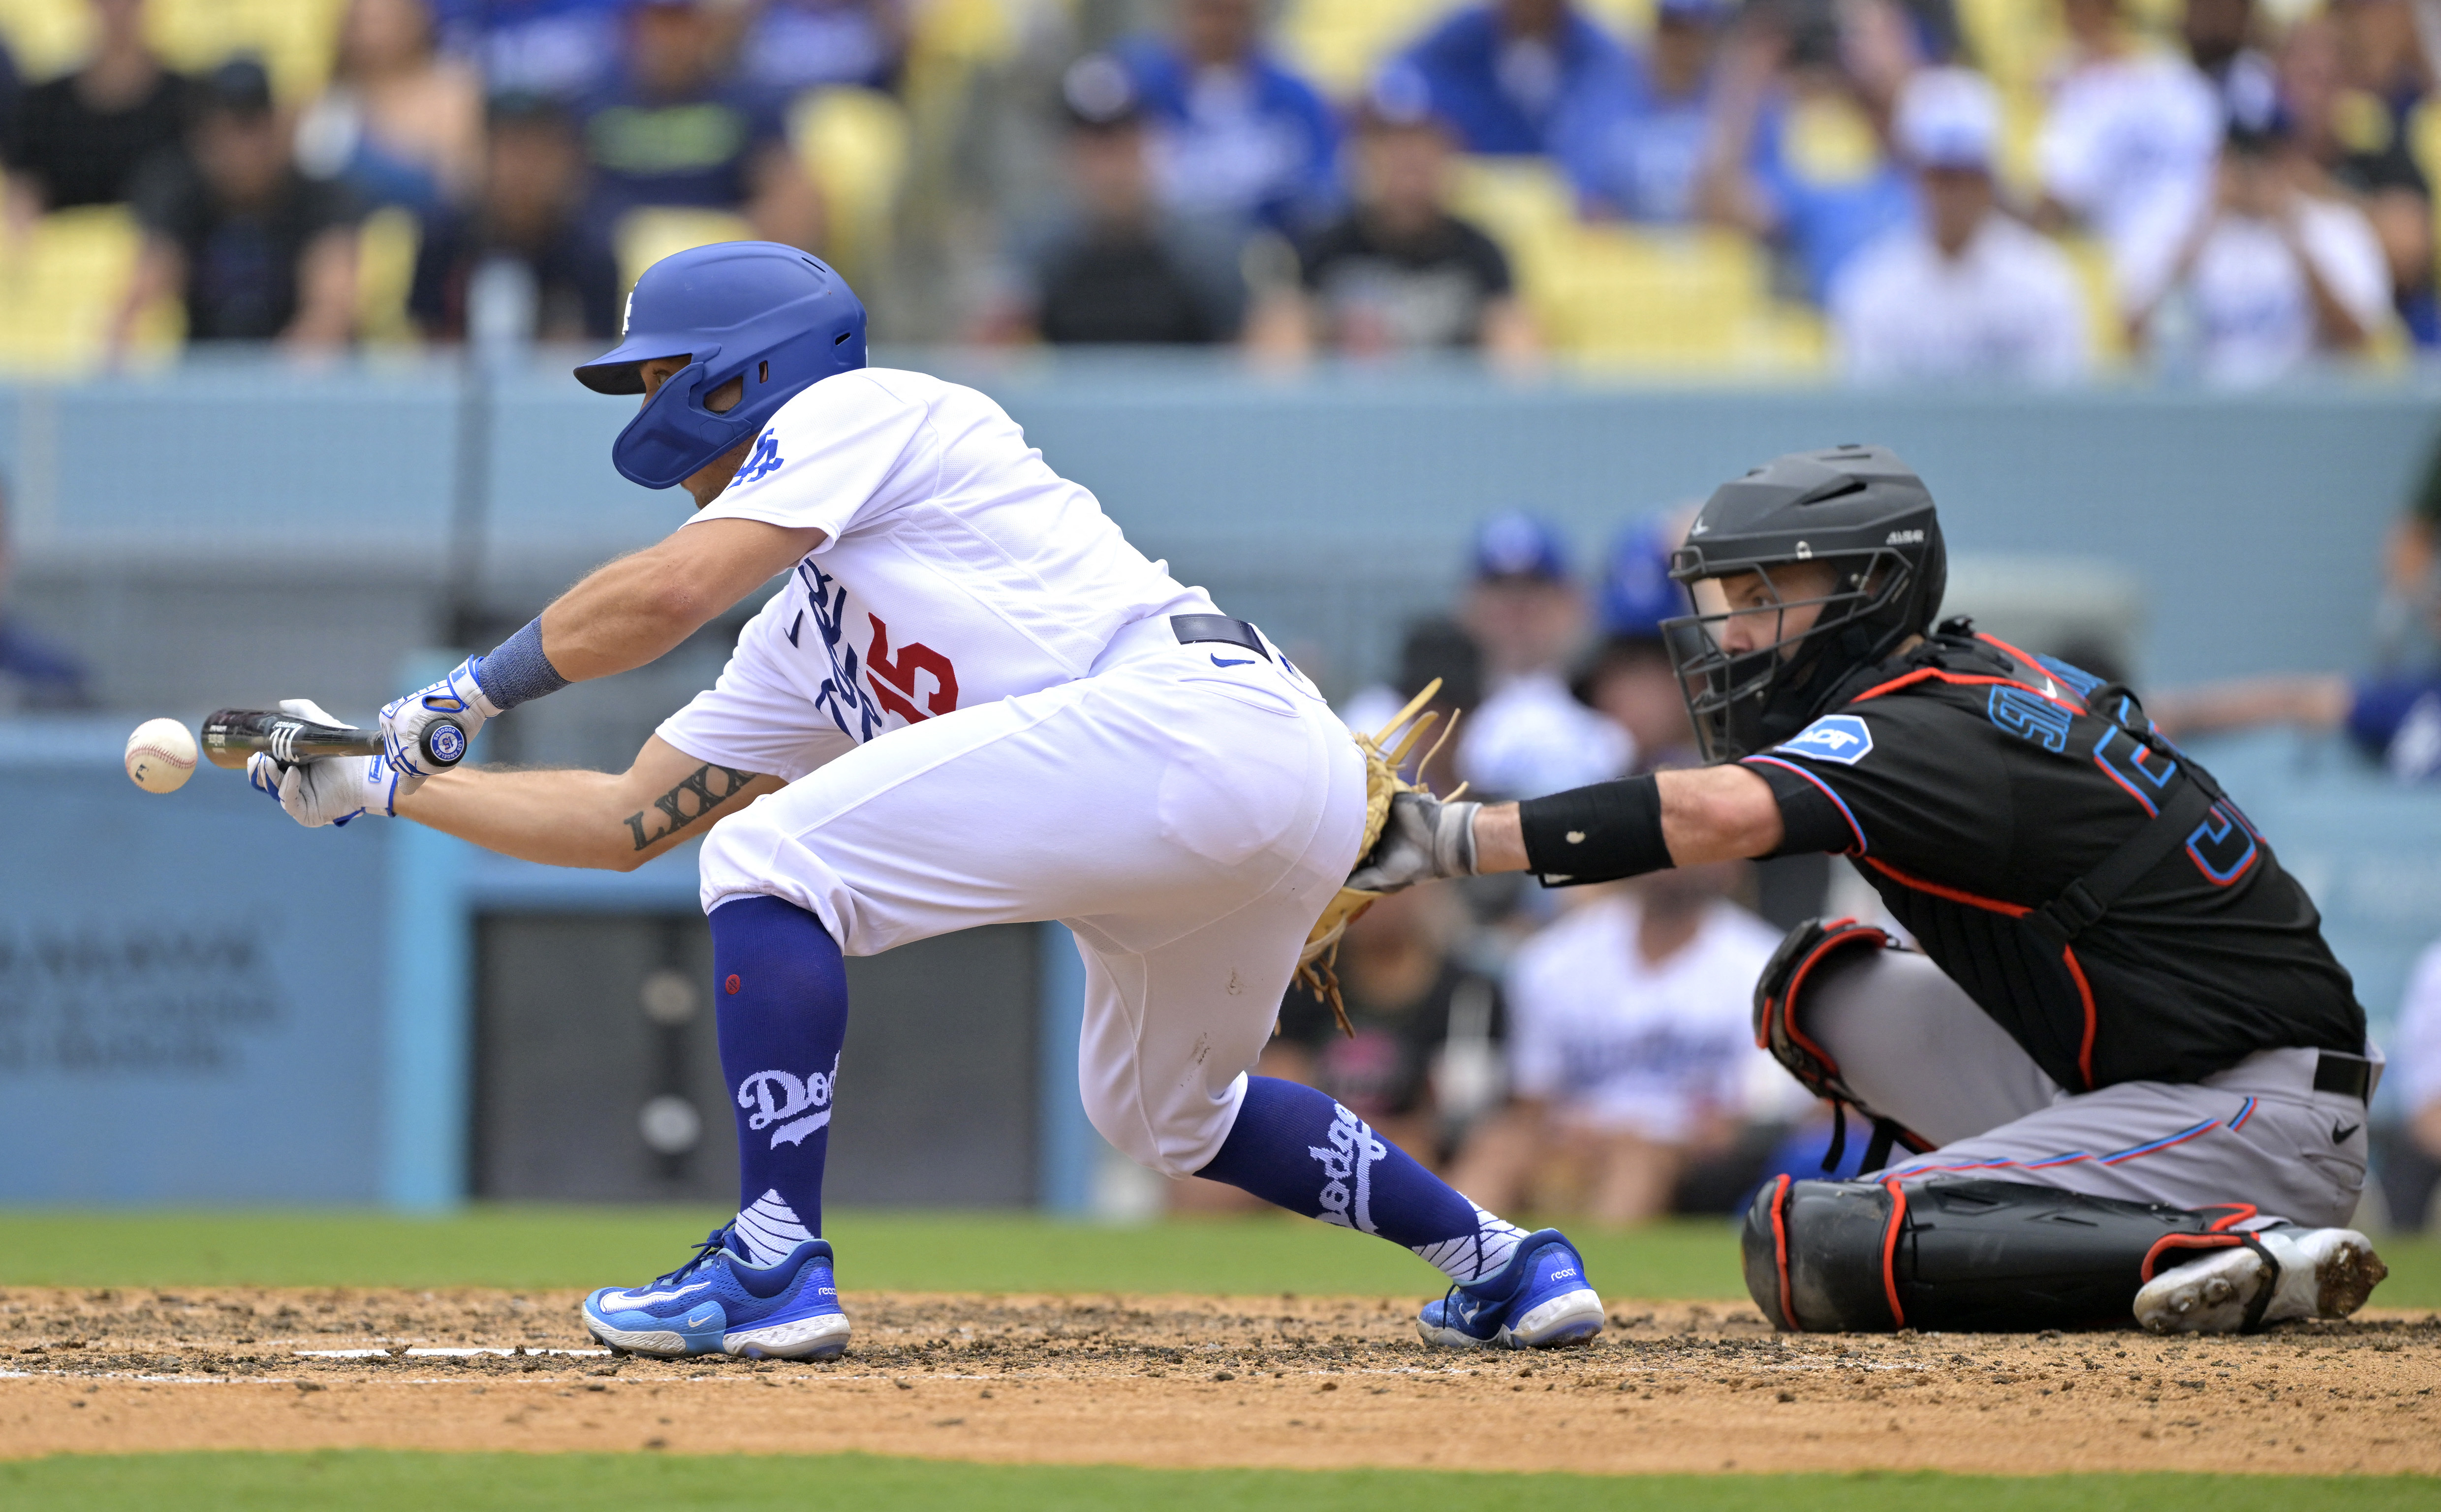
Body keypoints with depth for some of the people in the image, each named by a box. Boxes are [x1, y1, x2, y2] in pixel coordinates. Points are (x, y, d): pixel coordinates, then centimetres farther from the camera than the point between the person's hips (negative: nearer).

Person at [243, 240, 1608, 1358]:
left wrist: (471, 692, 3)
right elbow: (627, 821, 34)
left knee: (771, 859, -8)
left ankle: (777, 1265, -14)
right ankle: (1505, 1264, 32)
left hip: (1193, 710, -10)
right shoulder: (798, 648, 31)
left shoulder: (857, 410, 7)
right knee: (1159, 1107, 30)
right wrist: (384, 786, 35)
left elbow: (671, 592, -8)